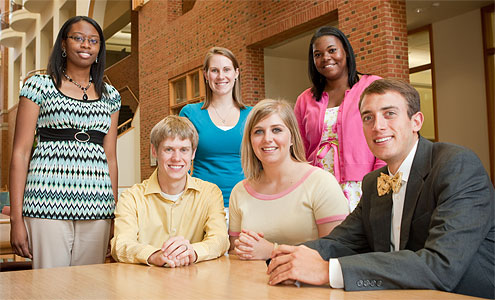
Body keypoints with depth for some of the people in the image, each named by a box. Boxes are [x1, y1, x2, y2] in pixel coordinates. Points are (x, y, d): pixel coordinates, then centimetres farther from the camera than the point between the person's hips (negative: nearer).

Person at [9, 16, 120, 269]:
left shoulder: (110, 95, 15)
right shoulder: (39, 85, 6)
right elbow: (20, 153, 2)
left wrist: (115, 214, 10)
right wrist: (16, 218, -4)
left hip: (96, 208, 3)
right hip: (49, 201, -3)